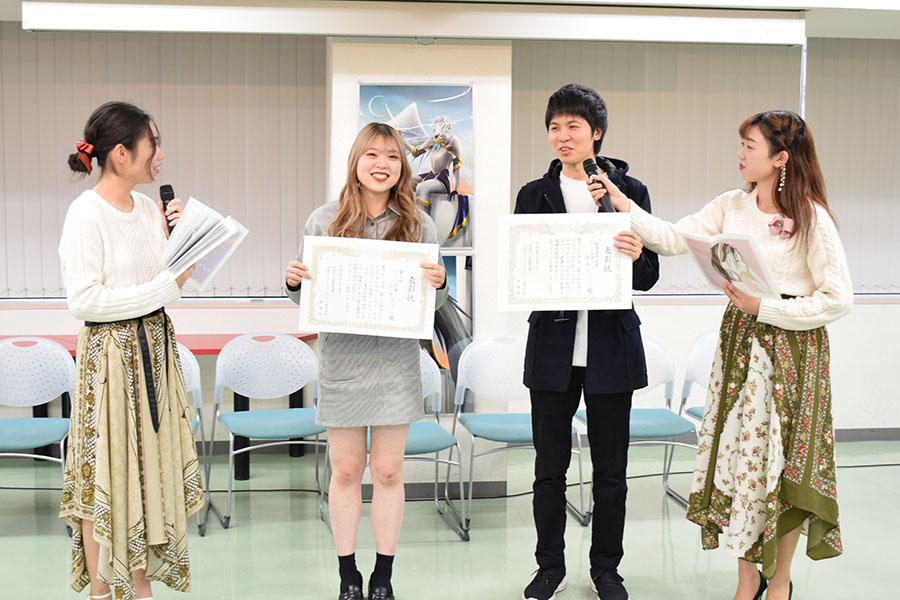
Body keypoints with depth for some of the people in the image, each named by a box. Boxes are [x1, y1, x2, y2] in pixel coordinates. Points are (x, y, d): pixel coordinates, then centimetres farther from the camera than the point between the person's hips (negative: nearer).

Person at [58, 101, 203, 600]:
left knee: (150, 466, 11)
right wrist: (165, 287, -20)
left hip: (155, 345, 8)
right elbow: (83, 300, -20)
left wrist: (176, 235, -1)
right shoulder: (86, 213, -15)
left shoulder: (148, 207, 7)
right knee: (107, 473, 1)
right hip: (109, 352, -7)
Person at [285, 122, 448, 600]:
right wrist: (294, 280, -13)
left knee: (388, 471, 7)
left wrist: (439, 284, -15)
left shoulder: (419, 225, 3)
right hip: (341, 359, 0)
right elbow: (306, 296, 9)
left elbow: (436, 302, 7)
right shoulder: (324, 221, 3)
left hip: (396, 362, 0)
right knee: (346, 470, 8)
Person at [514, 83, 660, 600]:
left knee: (611, 471, 9)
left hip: (612, 348, -1)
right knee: (550, 469, 8)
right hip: (553, 346, 1)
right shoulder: (534, 195, 6)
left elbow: (649, 277, 0)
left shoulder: (630, 191, 2)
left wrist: (637, 255, -22)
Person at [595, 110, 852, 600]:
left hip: (792, 348, -5)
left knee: (785, 462, 4)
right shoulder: (731, 206, 4)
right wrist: (624, 206, -9)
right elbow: (674, 239, 1)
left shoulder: (812, 219, -12)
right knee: (736, 452, 7)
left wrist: (764, 307, -17)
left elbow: (838, 299, -12)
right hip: (739, 339, 5)